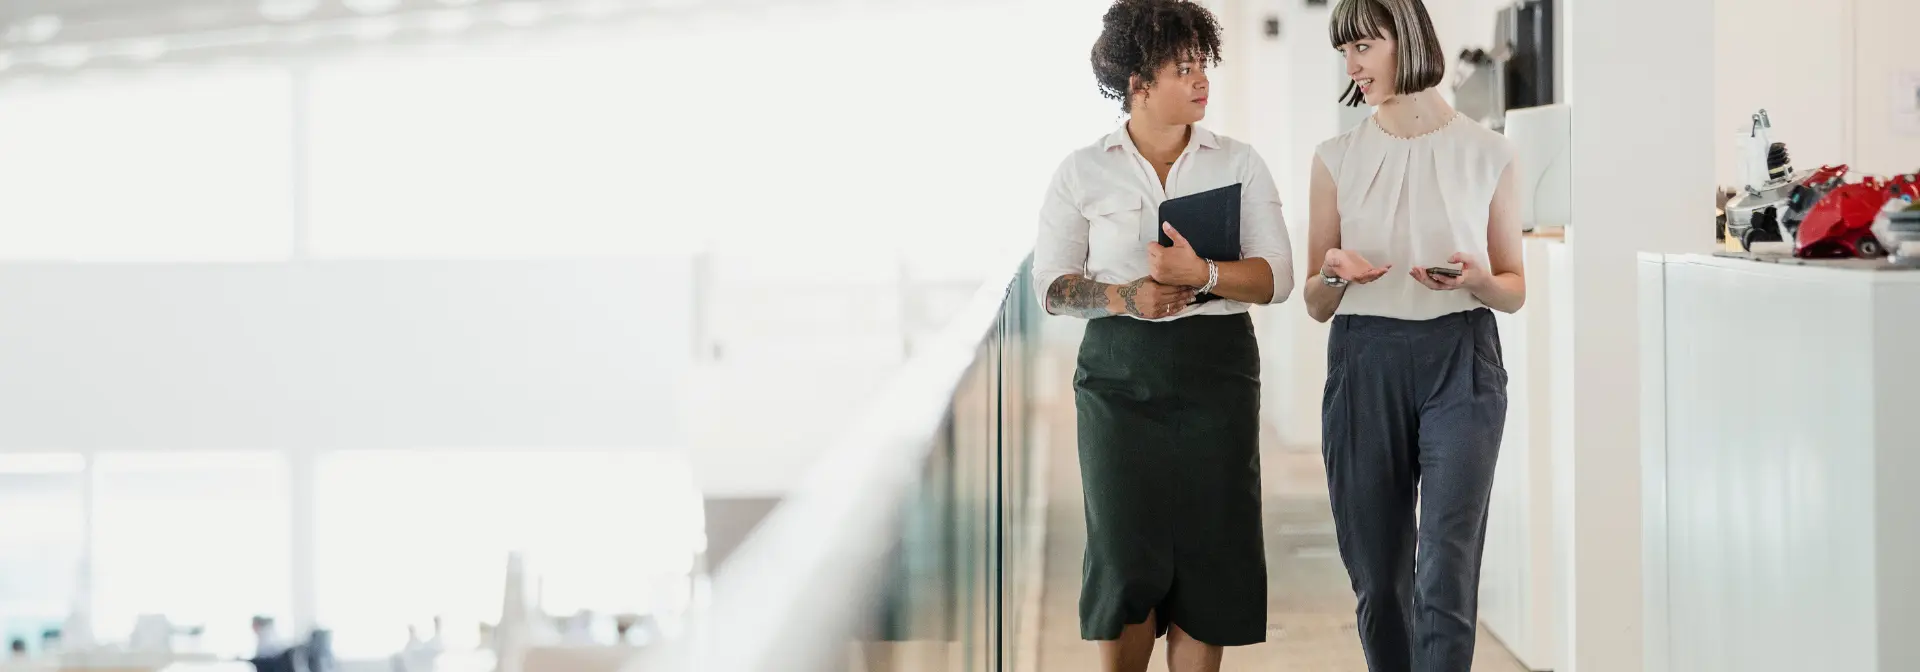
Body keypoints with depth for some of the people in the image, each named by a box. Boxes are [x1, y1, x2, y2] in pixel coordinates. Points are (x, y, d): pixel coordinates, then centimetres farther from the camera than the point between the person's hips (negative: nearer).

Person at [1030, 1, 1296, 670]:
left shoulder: (1238, 163, 5)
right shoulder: (1083, 171, 4)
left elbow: (1278, 277, -1)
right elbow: (1052, 284, 4)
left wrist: (1204, 274, -19)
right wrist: (1124, 297, -14)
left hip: (1216, 370, 1)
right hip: (1120, 375, -1)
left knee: (1207, 554, 0)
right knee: (1127, 558, -5)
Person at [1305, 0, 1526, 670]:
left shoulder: (1487, 153, 3)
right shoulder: (1337, 159, 7)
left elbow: (1515, 289, 10)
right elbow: (1316, 305, 11)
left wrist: (1476, 280, -12)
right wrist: (1335, 274, -12)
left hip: (1461, 365, -2)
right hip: (1365, 367, 2)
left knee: (1445, 580, -11)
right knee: (1378, 579, 6)